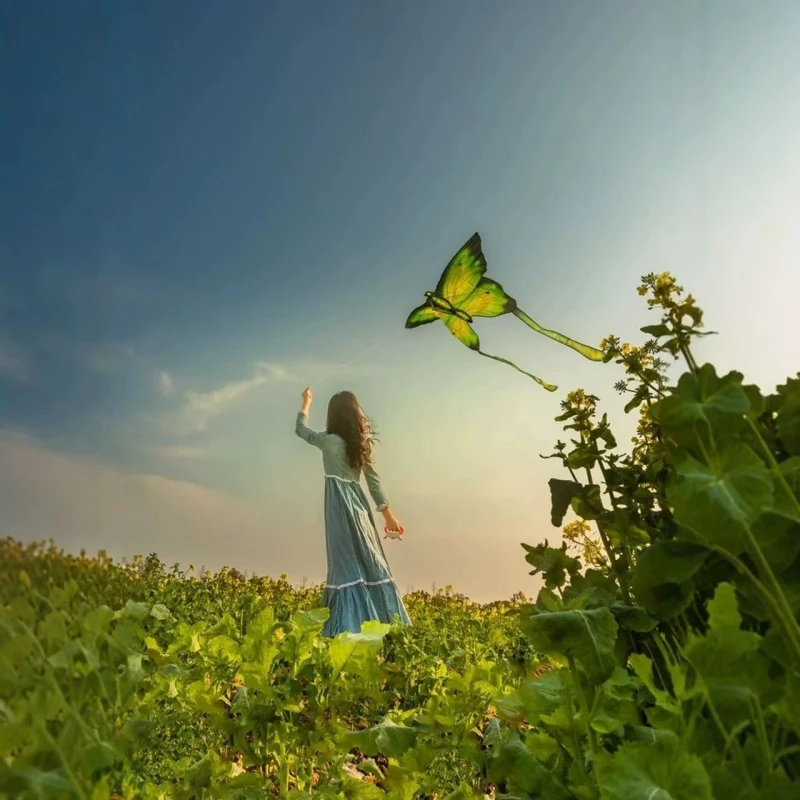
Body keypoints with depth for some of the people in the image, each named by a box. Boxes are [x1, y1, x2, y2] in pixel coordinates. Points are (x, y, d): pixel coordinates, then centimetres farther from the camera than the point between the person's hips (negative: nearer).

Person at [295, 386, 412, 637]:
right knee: (369, 561, 9)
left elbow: (300, 429, 12)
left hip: (341, 505, -5)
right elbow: (374, 481, 8)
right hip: (358, 503, 5)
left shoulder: (329, 441, -6)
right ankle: (387, 619, 14)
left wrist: (306, 403, 27)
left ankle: (352, 626, -5)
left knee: (348, 564, -5)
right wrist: (388, 514, 12)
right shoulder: (363, 443, 6)